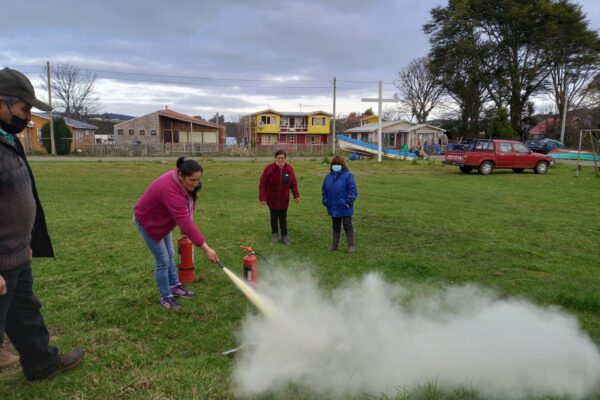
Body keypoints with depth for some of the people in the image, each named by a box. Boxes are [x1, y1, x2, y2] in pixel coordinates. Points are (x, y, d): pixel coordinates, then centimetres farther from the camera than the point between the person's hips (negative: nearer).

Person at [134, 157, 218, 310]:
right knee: (163, 260, -4)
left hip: (162, 219, 8)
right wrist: (205, 248, -47)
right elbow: (185, 223, -46)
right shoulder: (170, 190, -42)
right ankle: (165, 297, 13)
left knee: (170, 255, 18)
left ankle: (174, 286, 34)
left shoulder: (180, 181, -15)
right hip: (147, 221, -8)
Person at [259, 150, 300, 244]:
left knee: (283, 218, 9)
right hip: (272, 199, -1)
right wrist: (263, 198, -16)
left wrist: (296, 195, -4)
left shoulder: (289, 168, -6)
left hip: (284, 199, 2)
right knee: (274, 217, 13)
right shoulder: (269, 168, -15)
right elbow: (262, 183, -13)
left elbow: (293, 183, 2)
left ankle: (284, 235, 21)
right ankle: (274, 234, 32)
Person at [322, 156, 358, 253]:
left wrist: (348, 202, -19)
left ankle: (351, 245, 13)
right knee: (335, 227, 16)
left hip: (345, 208, -5)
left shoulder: (347, 175, -10)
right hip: (333, 208, 5)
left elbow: (353, 190, -14)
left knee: (347, 226, 3)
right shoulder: (328, 177, 8)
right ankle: (334, 245, 26)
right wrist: (325, 201, 5)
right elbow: (324, 190, 15)